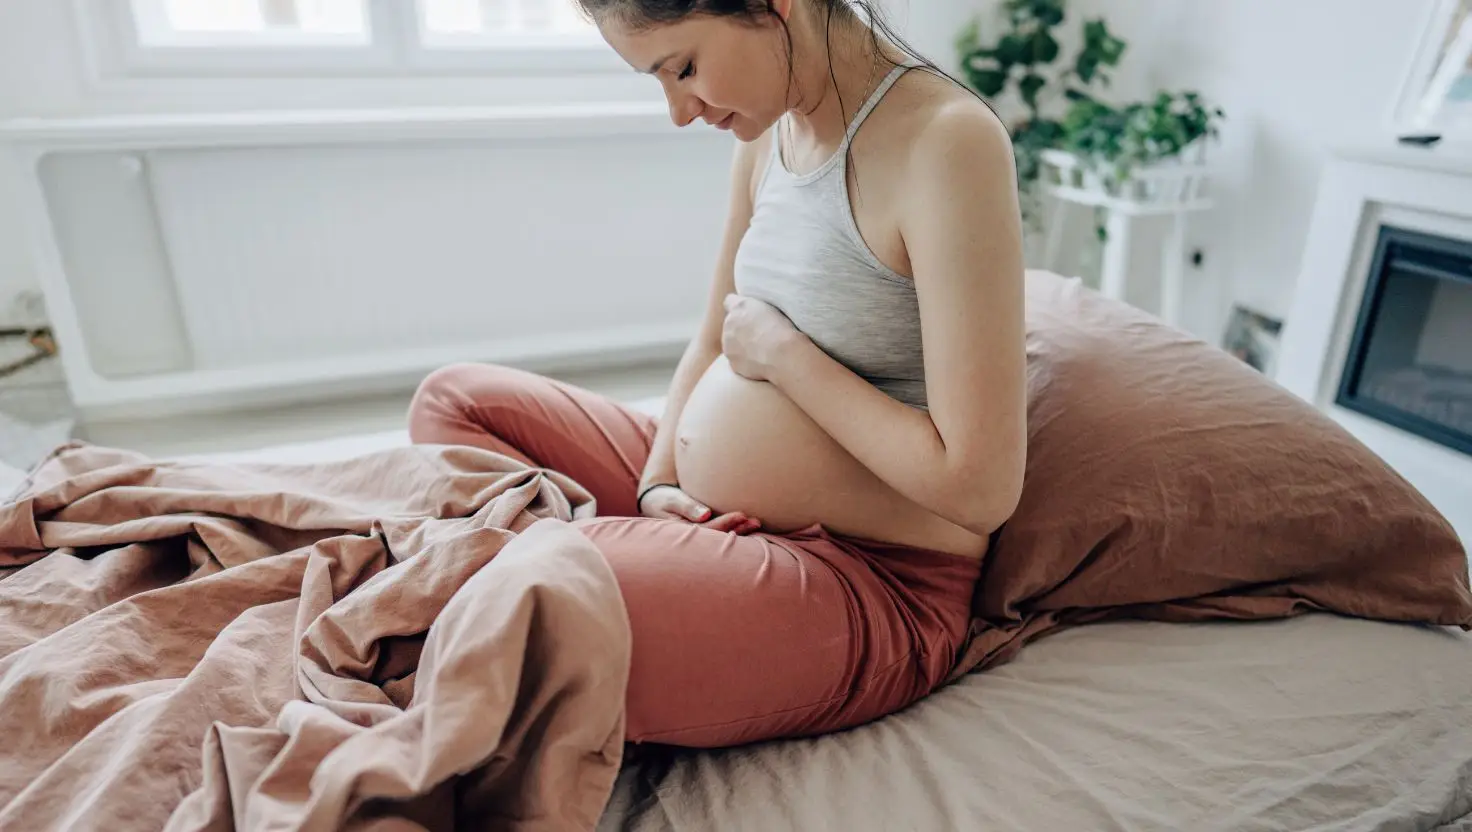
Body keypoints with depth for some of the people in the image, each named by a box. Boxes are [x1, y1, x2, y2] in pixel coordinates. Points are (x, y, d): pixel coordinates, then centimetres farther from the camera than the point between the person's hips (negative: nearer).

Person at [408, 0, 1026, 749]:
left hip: (871, 583, -8)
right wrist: (657, 484, -2)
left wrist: (783, 355, -15)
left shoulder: (945, 140, -19)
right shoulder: (768, 129, 5)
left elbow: (981, 488, -23)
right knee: (454, 399, 12)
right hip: (711, 514, 9)